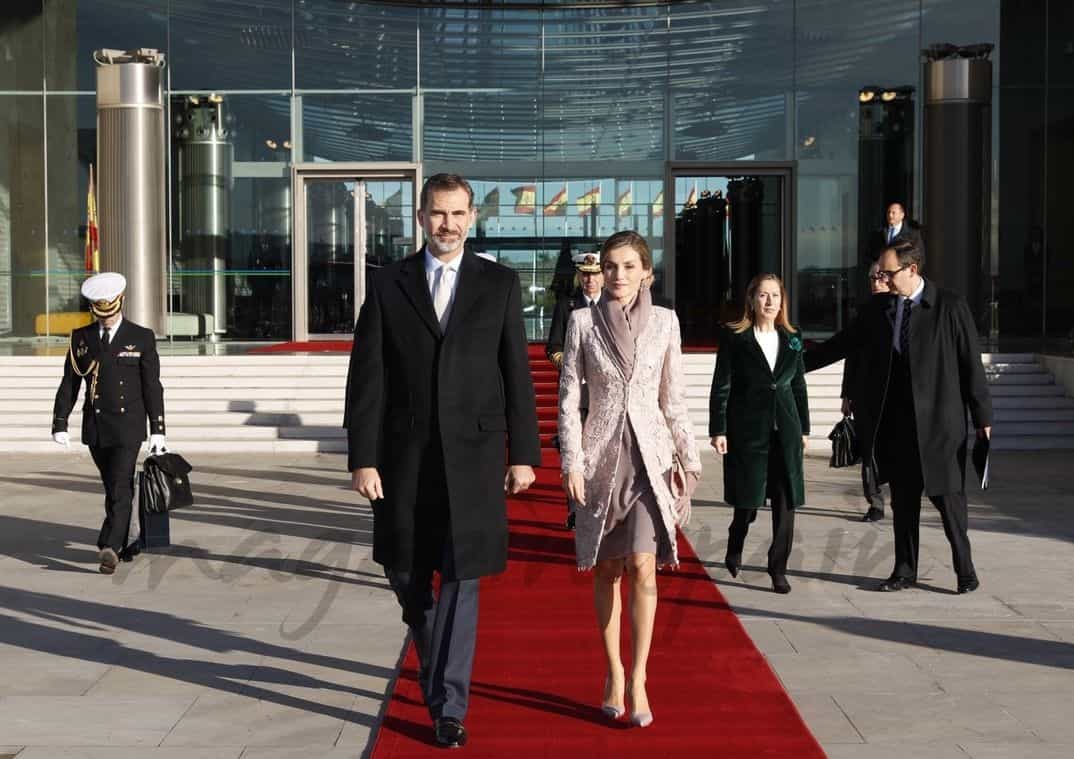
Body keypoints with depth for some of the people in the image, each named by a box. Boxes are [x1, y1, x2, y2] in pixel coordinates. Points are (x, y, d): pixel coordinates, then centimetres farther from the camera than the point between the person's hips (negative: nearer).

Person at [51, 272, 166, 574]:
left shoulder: (142, 338, -2)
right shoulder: (81, 338, 6)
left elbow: (153, 387, -2)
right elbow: (69, 384, 5)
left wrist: (157, 430, -5)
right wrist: (60, 424, -4)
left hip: (128, 427, -3)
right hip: (95, 428, 4)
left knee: (119, 489, -12)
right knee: (115, 489, 13)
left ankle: (110, 548, -16)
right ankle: (125, 544, 24)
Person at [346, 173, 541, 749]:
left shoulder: (500, 284, 4)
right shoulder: (387, 285, 3)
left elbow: (517, 374, 4)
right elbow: (367, 377, 0)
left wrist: (523, 454, 0)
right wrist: (362, 457, -6)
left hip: (473, 453, -1)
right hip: (403, 455, 1)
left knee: (461, 581, -2)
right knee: (407, 576, 12)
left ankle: (448, 706, 6)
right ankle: (437, 662, 41)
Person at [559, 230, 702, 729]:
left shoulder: (664, 322, 4)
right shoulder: (583, 322, 1)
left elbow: (674, 397, 8)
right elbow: (568, 397, 1)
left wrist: (687, 457, 5)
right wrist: (572, 461, -6)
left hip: (650, 454, 0)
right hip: (602, 455, 0)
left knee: (642, 566, -11)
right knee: (607, 569, 7)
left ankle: (637, 680, -2)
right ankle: (614, 672, 19)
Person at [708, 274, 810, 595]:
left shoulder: (792, 339, 9)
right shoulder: (734, 337, -3)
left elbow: (799, 386, 15)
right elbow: (721, 387, -4)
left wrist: (804, 429, 12)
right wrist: (718, 430, -9)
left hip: (785, 431, 3)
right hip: (747, 430, -3)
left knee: (785, 502, 0)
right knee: (747, 500, 4)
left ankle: (778, 568, 11)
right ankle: (734, 551, 32)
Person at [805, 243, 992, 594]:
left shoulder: (950, 306, -6)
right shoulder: (878, 308, 7)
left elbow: (971, 363, -5)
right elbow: (842, 343, 14)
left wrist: (982, 417, -6)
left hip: (938, 420, -4)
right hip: (894, 422, 4)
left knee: (947, 495, 1)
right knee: (903, 499, 11)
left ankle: (965, 569, 16)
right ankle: (905, 571, 20)